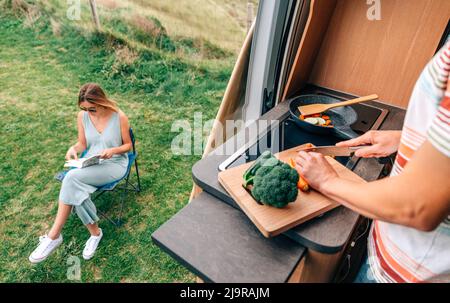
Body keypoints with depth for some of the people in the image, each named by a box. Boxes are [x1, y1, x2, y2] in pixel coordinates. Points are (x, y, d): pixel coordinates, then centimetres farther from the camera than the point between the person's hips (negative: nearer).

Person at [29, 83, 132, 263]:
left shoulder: (119, 117, -13)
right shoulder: (82, 116, -1)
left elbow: (127, 144, -3)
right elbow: (83, 144, 10)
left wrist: (113, 150, -23)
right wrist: (73, 148, -13)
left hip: (114, 164, -4)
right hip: (90, 163, 5)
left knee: (72, 178, -29)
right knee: (76, 189, -30)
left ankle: (54, 235, -13)